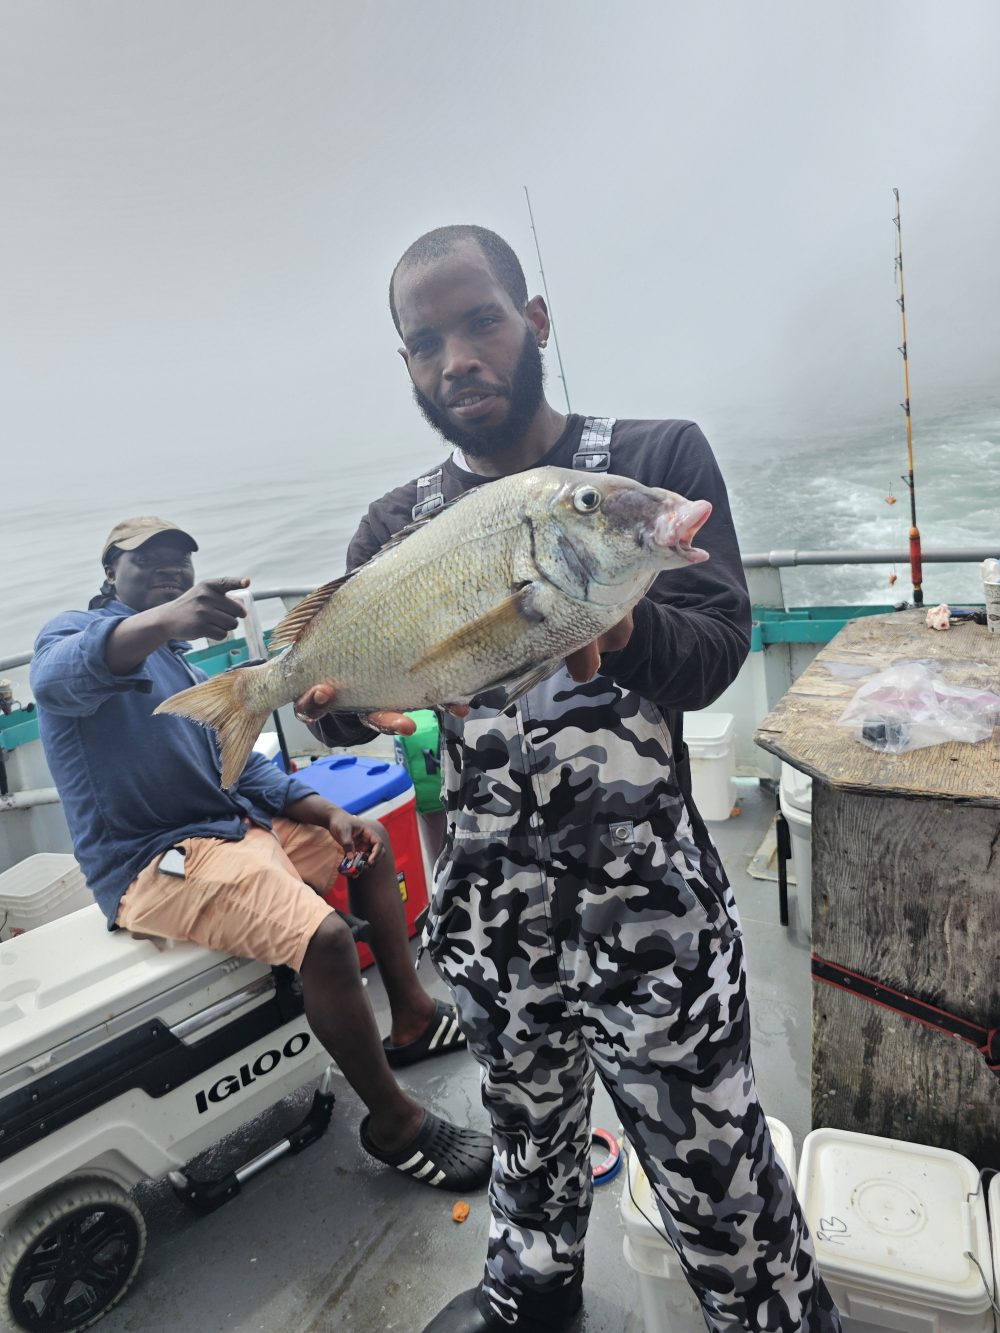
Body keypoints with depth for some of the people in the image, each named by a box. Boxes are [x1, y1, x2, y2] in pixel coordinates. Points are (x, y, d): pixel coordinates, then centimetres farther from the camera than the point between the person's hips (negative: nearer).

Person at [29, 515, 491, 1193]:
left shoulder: (183, 667, 21)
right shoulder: (76, 631, -5)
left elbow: (246, 768, 16)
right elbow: (61, 674, -34)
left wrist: (326, 812, 0)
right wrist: (165, 619, -54)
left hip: (232, 827, 10)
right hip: (155, 863, -10)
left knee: (368, 840, 15)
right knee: (326, 936, -29)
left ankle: (412, 1018, 20)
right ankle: (393, 1120, -8)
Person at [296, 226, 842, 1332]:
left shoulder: (657, 458, -4)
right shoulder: (397, 525, 4)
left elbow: (713, 653, -13)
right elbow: (344, 694, 0)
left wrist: (618, 630, -35)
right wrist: (327, 694, -24)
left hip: (649, 900, -3)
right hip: (487, 903, 4)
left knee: (713, 1173, 9)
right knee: (528, 1121, 26)